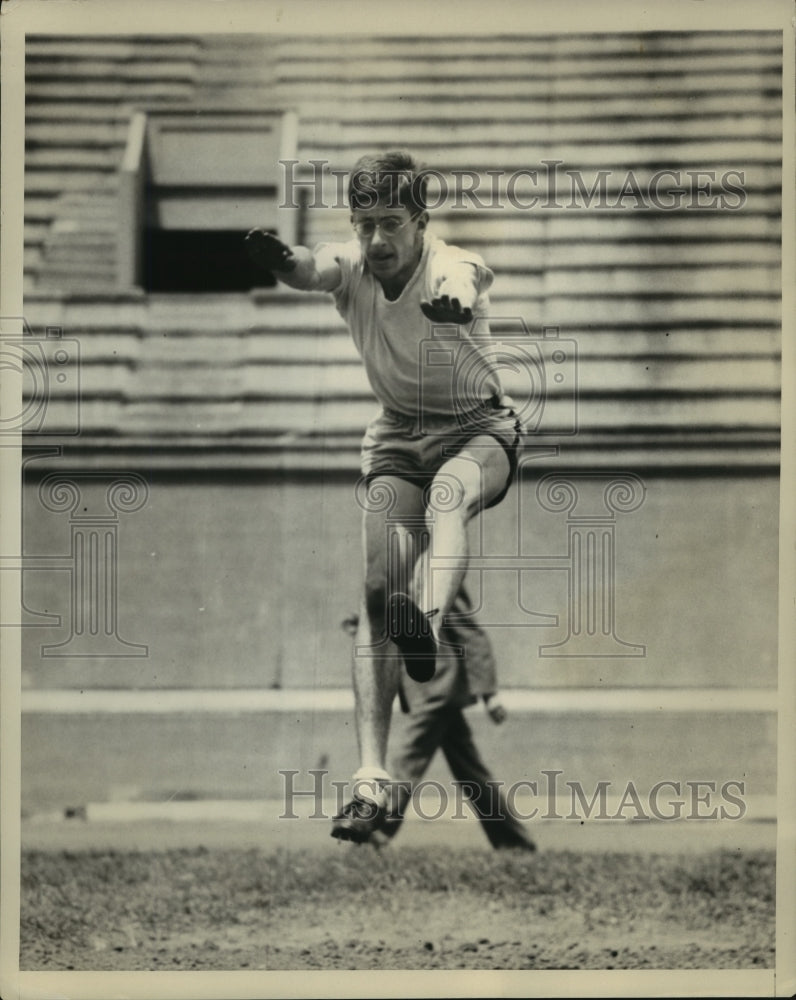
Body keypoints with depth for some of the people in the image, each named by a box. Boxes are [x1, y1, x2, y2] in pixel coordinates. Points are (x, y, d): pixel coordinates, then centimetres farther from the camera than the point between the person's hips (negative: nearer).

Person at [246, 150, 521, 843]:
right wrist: (277, 259, -60)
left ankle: (430, 625, -65)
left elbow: (459, 289, -47)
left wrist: (453, 306, -72)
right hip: (397, 436, 3)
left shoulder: (456, 269, -21)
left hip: (478, 430, -3)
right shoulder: (351, 268, -12)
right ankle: (372, 781, -15)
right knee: (377, 590, -12)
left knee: (447, 491, -39)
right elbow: (308, 271, -35)